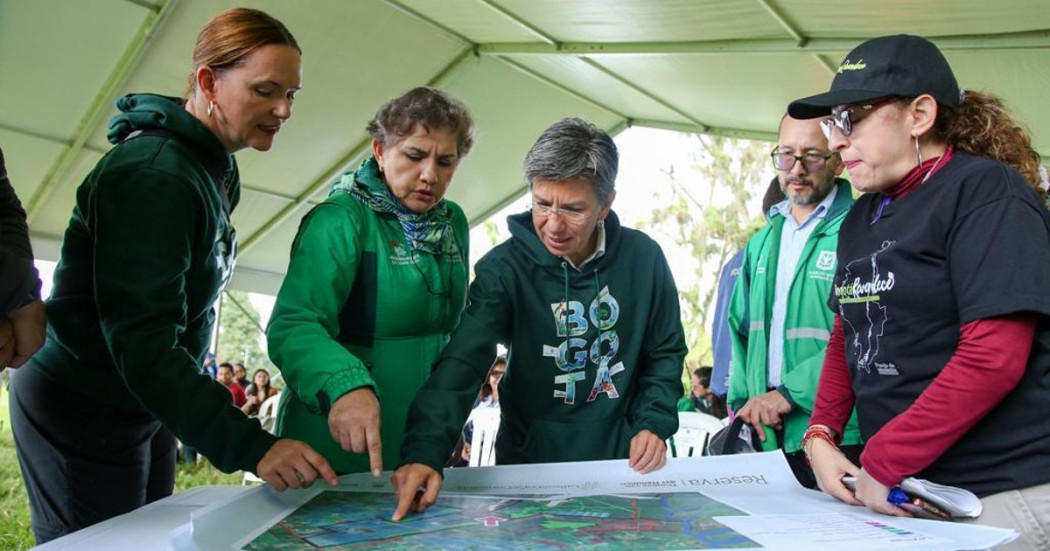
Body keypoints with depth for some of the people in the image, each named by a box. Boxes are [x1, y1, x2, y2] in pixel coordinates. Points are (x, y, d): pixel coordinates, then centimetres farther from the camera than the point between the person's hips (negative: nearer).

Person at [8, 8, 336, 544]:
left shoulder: (211, 167, 5)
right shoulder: (153, 174, -25)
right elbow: (142, 343, -31)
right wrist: (250, 446, -38)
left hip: (145, 403, 9)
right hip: (83, 412, -9)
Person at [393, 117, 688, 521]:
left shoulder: (643, 259, -10)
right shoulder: (504, 268, -17)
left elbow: (666, 353, 4)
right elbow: (462, 364, -28)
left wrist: (655, 422, -10)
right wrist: (425, 452, -41)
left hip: (622, 462, 2)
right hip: (530, 463, -2)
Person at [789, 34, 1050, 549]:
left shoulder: (986, 191, -11)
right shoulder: (861, 217, 12)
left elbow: (994, 357, -20)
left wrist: (881, 463, -17)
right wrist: (821, 434, 3)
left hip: (1000, 492, -7)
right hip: (898, 491, 7)